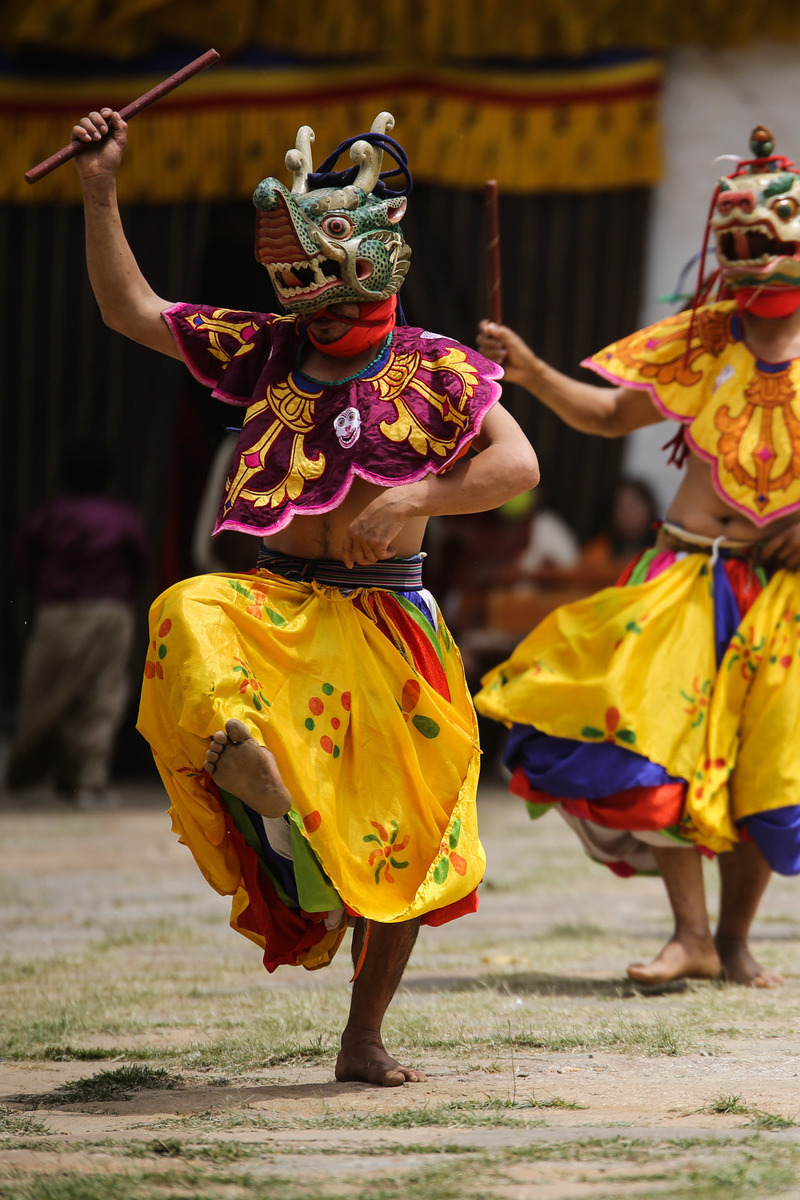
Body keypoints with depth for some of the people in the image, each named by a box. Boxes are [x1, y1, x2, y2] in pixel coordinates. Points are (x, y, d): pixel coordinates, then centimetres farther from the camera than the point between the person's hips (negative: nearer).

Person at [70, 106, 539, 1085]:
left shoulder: (434, 370, -1)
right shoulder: (265, 353, 8)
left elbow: (517, 464, -9)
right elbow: (130, 310, 12)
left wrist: (411, 498, -21)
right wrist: (100, 195, 5)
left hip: (384, 620, -2)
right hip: (276, 602, 2)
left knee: (400, 839, 0)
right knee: (191, 621, -35)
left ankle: (364, 1041, 13)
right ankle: (252, 779, -55)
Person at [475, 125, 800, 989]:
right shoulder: (703, 339, 5)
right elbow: (614, 414, 13)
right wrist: (531, 374, -1)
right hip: (689, 576, 1)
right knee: (655, 732, -13)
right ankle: (690, 935, -6)